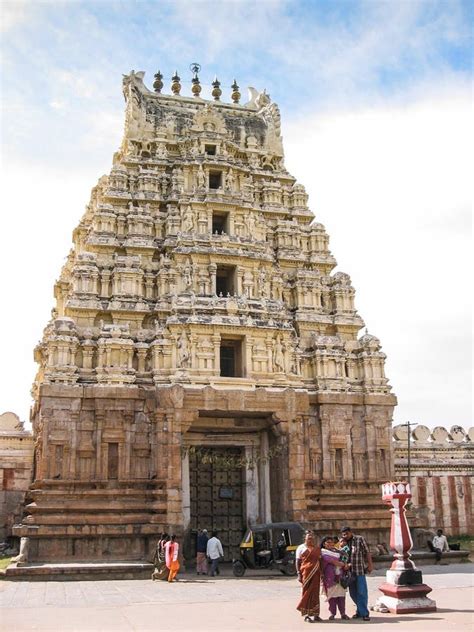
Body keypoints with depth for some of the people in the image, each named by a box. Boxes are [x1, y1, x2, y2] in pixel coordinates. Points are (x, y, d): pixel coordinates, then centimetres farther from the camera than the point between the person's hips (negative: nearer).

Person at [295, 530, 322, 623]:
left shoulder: (317, 548, 14)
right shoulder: (301, 548, 2)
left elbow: (320, 561, 16)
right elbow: (298, 562, -1)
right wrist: (299, 574, -9)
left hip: (316, 573, 4)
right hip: (306, 573, -4)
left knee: (315, 593, 5)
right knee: (307, 593, -2)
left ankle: (315, 614, 12)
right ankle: (306, 615, 3)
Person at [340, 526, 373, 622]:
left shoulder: (359, 539, 1)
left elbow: (367, 552, 0)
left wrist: (370, 565, -5)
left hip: (360, 570, -4)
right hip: (349, 571, 4)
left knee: (362, 592, -4)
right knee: (353, 593, 8)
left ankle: (364, 613, 3)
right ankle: (360, 611, 21)